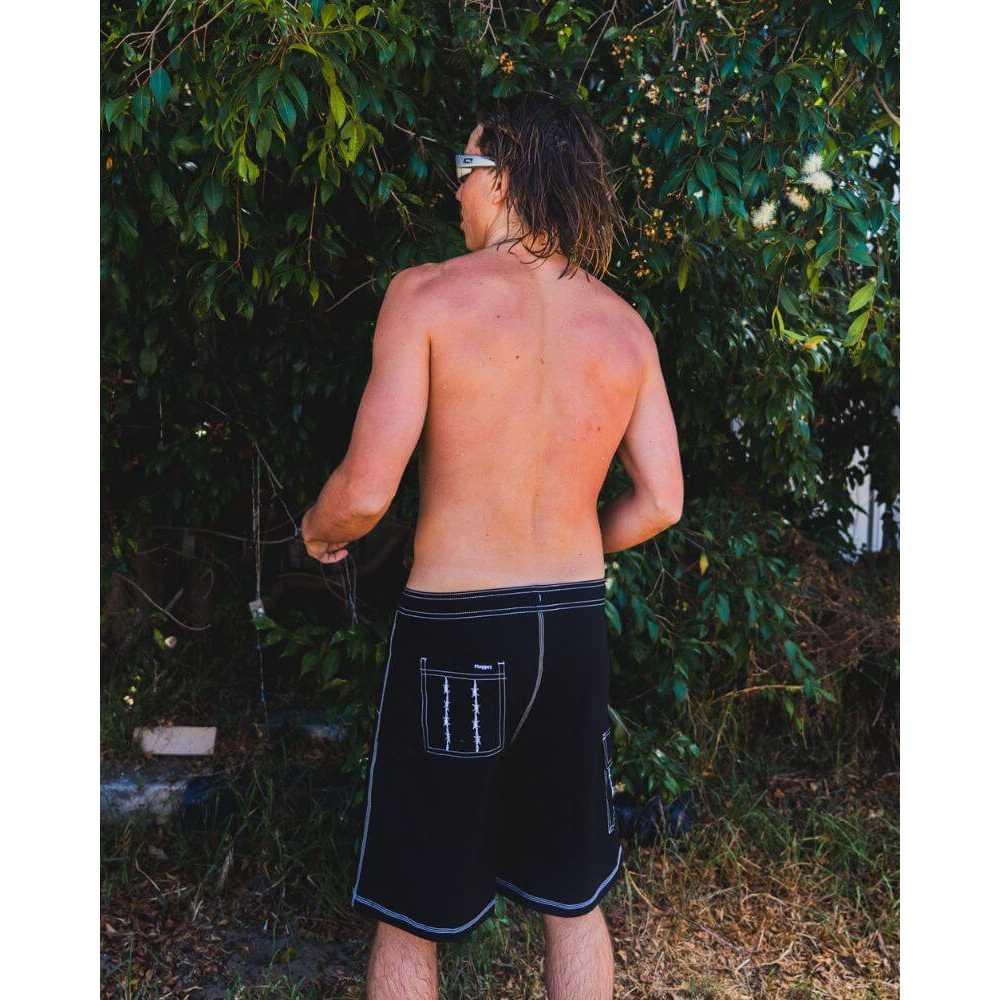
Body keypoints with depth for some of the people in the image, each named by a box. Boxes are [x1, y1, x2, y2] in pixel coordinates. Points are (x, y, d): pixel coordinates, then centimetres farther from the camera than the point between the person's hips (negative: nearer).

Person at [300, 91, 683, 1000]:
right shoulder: (625, 327, 2)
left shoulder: (429, 294, -11)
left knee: (411, 917, 14)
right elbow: (660, 503, 4)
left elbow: (367, 490, -16)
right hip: (577, 627, 5)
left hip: (454, 627, -4)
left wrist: (318, 530, 6)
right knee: (574, 901, 22)